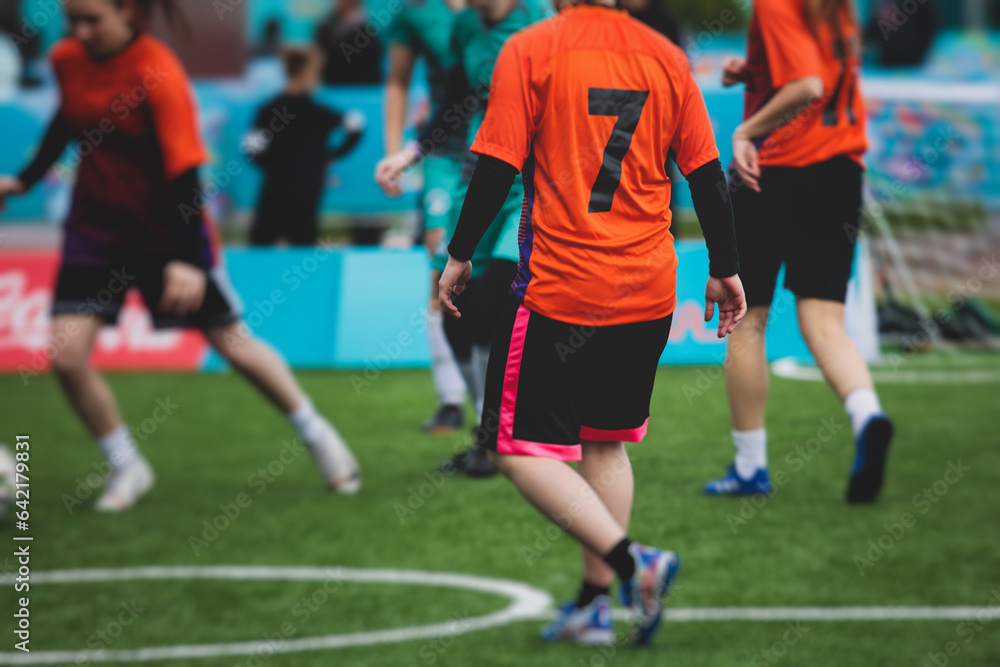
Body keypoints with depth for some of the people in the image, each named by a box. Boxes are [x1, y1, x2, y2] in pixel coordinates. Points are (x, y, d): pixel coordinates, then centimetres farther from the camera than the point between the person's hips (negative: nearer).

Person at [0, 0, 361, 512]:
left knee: (233, 343, 6)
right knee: (66, 355, -10)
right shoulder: (67, 59, -6)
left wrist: (187, 260, -32)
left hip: (167, 230, -5)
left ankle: (319, 437, 28)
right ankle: (127, 468, 10)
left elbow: (184, 171, -26)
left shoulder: (159, 75, -24)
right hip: (95, 225, 5)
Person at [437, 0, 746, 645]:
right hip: (648, 295, 5)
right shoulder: (666, 58, 5)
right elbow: (707, 173, 7)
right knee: (606, 443, 18)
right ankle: (595, 602, 15)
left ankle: (631, 560, -16)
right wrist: (725, 271, 18)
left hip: (559, 289, -5)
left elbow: (498, 167, -9)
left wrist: (460, 255, 3)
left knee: (520, 447, 1)